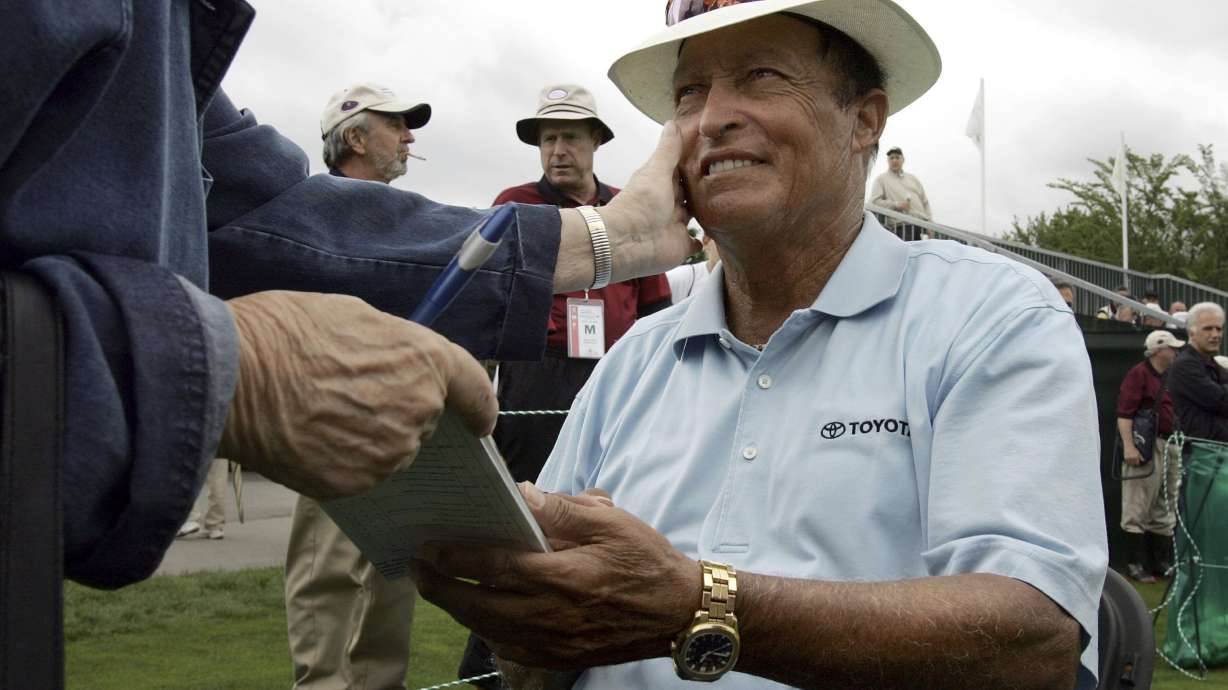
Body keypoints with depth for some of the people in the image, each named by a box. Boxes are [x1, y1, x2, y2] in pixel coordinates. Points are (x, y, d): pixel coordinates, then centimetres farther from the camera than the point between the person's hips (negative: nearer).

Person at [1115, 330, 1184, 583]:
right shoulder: (1139, 374, -8)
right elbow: (1124, 413, -16)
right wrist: (1128, 446, -24)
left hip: (1171, 447, 9)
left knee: (1165, 511, 14)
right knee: (1137, 510, -4)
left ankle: (1162, 562, 22)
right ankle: (1136, 565, 0)